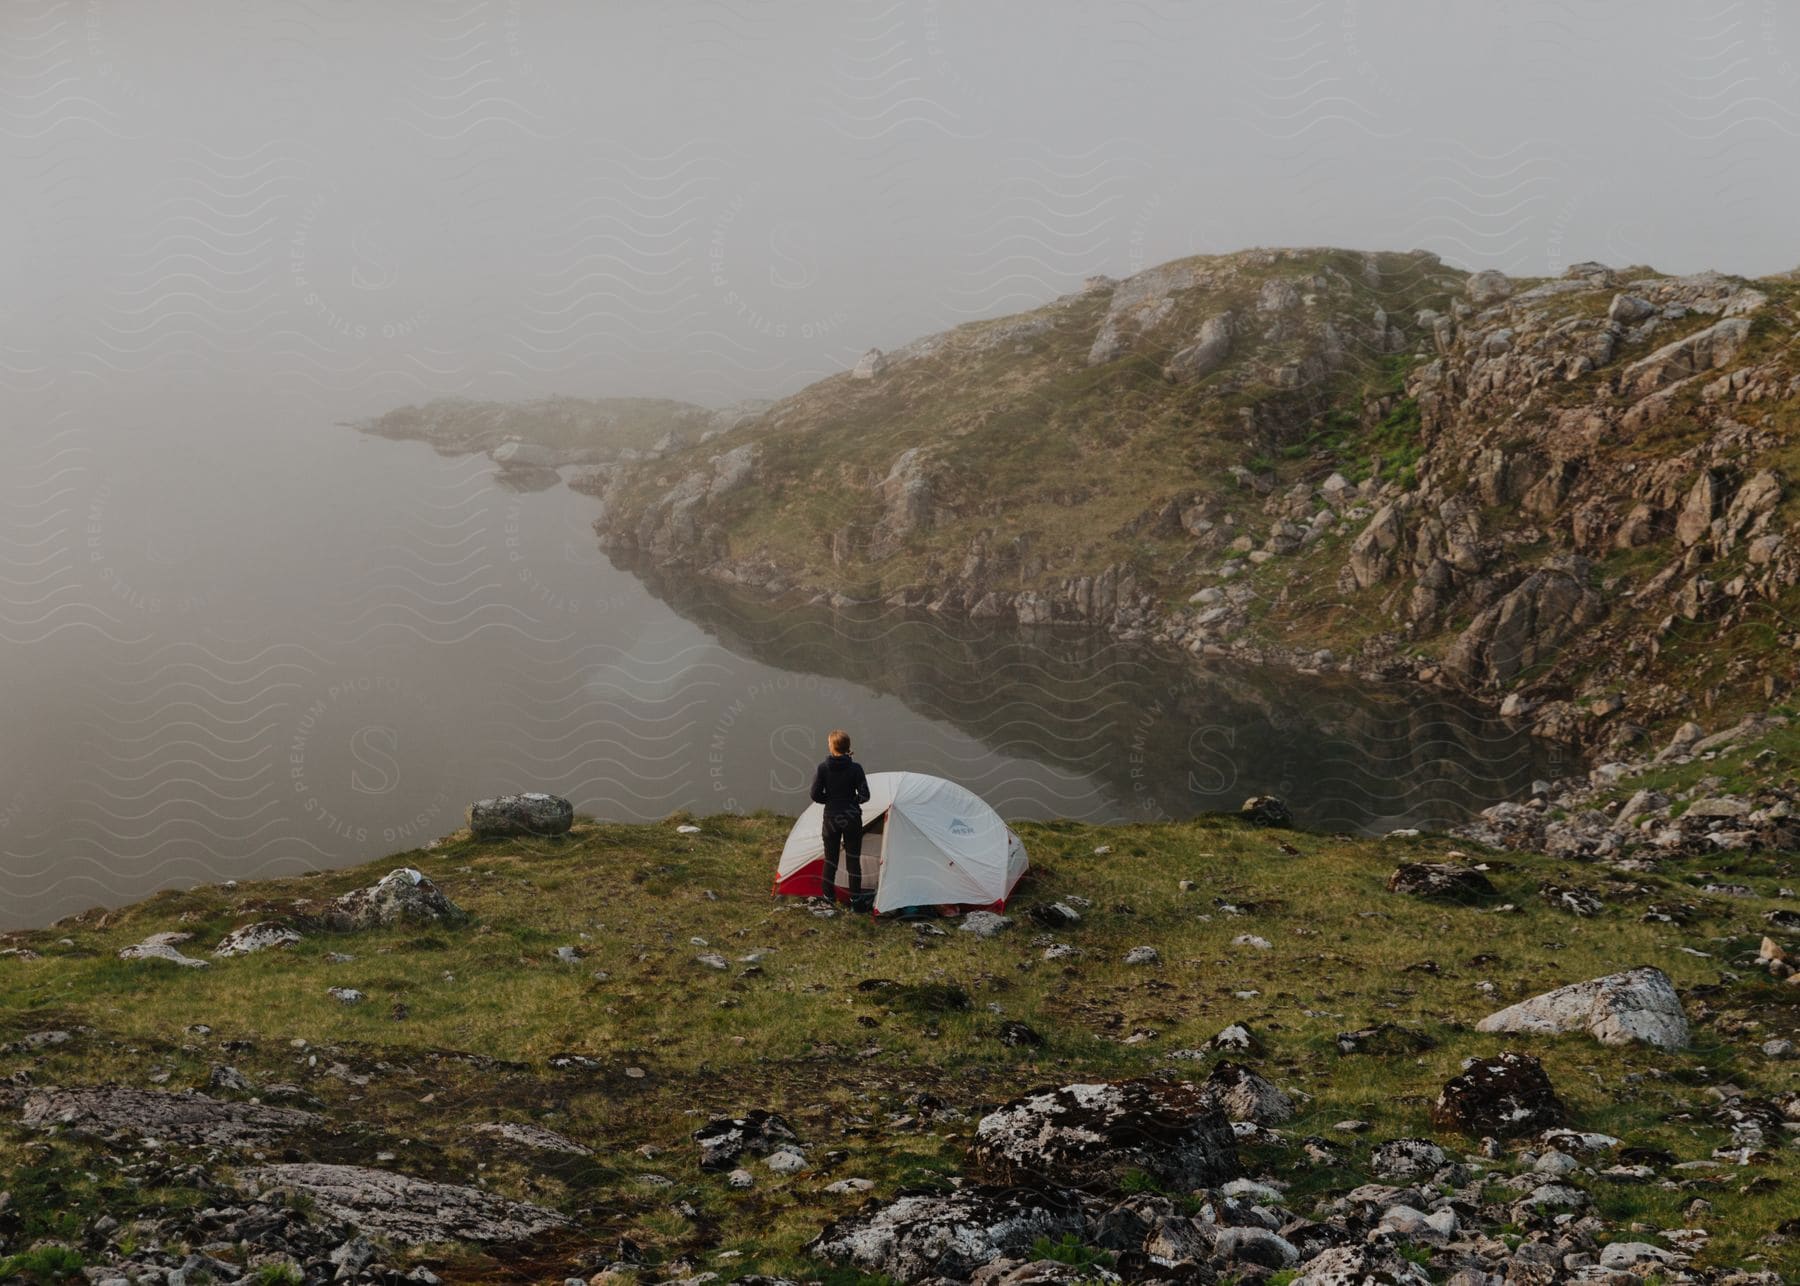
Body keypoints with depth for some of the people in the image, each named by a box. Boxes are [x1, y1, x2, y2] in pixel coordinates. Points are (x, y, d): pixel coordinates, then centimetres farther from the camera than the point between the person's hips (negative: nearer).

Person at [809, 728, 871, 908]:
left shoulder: (823, 768, -9)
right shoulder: (855, 768, -12)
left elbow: (816, 795, -7)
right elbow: (864, 795, -12)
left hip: (831, 818, 1)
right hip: (852, 818, -1)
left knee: (830, 858, 14)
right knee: (853, 859, 9)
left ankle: (828, 895, 22)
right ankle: (855, 897, 13)